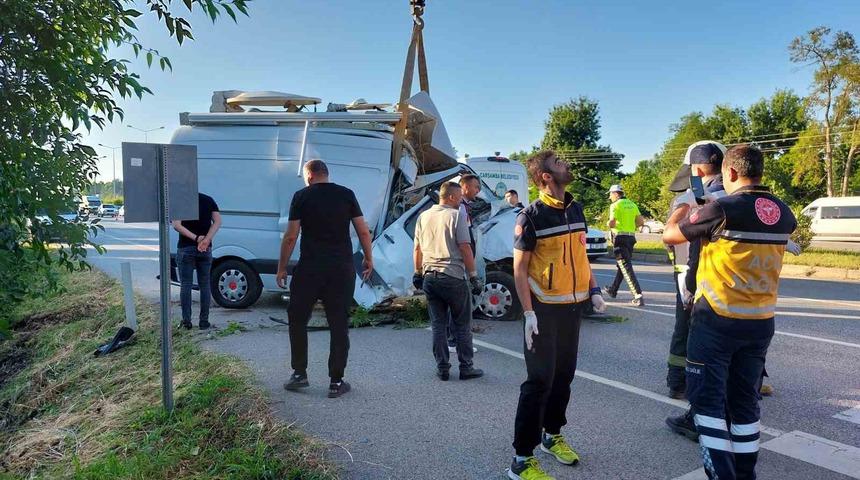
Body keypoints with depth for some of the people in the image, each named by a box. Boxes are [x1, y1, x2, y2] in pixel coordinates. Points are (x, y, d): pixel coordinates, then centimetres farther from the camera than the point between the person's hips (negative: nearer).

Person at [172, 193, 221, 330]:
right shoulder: (209, 200, 5)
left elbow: (176, 225, -15)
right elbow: (218, 222, -5)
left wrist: (196, 238, -16)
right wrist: (207, 240, -13)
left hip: (185, 249, -2)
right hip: (206, 249, 2)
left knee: (185, 285, 5)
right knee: (205, 285, 8)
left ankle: (186, 321, 6)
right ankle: (204, 321, 9)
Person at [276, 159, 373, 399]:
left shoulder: (302, 196, 0)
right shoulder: (346, 195, 5)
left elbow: (291, 237, -3)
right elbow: (363, 231, 2)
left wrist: (281, 268, 5)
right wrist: (368, 259, 15)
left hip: (309, 269, -1)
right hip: (342, 269, 2)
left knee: (297, 319, 15)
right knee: (339, 325, 6)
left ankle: (299, 373, 17)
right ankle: (336, 382, 9)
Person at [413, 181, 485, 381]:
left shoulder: (424, 217, 11)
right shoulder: (457, 215, -7)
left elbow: (417, 249, 15)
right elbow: (465, 248, -11)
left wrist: (418, 273, 23)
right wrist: (473, 275, -7)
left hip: (429, 277, 5)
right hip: (453, 276, -5)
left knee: (438, 325, 11)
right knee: (462, 325, 6)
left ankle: (442, 368, 14)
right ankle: (466, 368, 11)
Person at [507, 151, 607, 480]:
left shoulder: (575, 209, 8)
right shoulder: (531, 215, -13)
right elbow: (520, 268, -14)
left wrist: (593, 290, 11)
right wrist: (528, 312, -19)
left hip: (573, 305, 7)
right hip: (544, 309, -7)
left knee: (564, 375, 16)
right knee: (540, 380, -5)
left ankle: (552, 435, 35)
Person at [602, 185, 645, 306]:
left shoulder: (615, 205, -9)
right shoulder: (632, 204, 12)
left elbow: (612, 223, -20)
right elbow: (641, 221, 9)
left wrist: (610, 225, 1)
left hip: (619, 237, -8)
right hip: (631, 237, 8)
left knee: (626, 267, -9)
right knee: (622, 265, 20)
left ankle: (638, 296, -17)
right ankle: (613, 290, 36)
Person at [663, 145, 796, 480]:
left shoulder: (723, 208, -15)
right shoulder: (783, 214, 2)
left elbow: (669, 236, -5)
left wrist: (683, 207, 14)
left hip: (718, 319, -6)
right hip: (761, 321, 6)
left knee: (707, 397, 3)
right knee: (744, 401, 16)